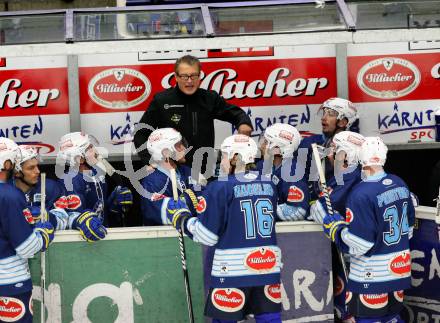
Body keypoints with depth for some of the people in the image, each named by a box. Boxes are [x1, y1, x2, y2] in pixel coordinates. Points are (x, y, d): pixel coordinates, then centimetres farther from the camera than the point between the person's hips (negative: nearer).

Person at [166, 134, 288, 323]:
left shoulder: (220, 187, -9)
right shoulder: (270, 183, 5)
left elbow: (207, 236, -9)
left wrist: (181, 218, 7)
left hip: (233, 269, -4)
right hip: (269, 265, 5)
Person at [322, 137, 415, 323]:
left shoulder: (362, 194, -20)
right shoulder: (400, 184, 4)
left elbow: (358, 245, -20)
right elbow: (409, 228, 15)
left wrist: (334, 228, -5)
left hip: (372, 276, -7)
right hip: (400, 268, 7)